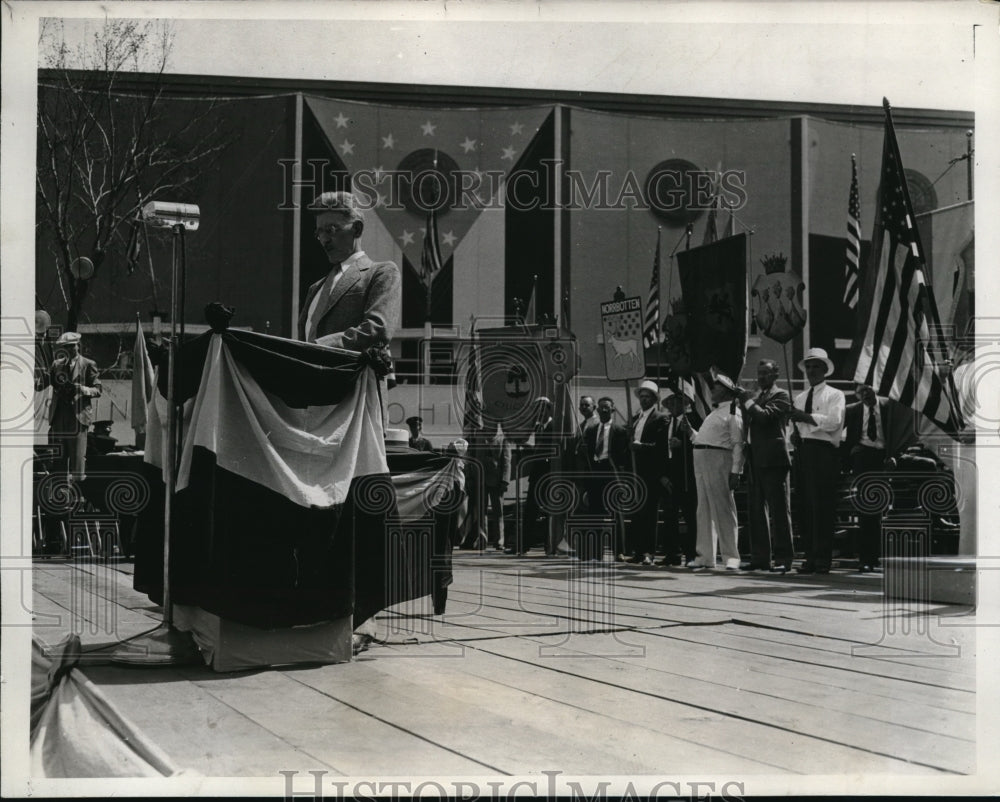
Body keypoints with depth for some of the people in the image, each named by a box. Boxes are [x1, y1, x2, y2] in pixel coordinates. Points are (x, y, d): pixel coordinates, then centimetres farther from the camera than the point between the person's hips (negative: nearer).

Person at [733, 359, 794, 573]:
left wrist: (746, 400, -14)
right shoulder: (755, 397, 19)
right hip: (756, 459, 8)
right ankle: (760, 557, 13)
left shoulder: (780, 396, -3)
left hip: (773, 458, -8)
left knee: (779, 508, -5)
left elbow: (765, 415, -18)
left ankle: (783, 558, -3)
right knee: (757, 509, 9)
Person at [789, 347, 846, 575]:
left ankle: (823, 559, -7)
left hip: (824, 451, -6)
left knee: (822, 507, -9)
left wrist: (806, 417, -16)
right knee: (805, 507, 4)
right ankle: (810, 558, 8)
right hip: (803, 451, 6)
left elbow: (834, 421, -12)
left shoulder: (834, 395, 4)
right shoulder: (800, 398, 22)